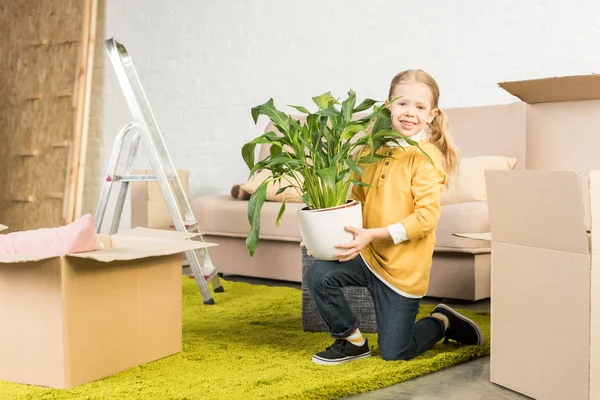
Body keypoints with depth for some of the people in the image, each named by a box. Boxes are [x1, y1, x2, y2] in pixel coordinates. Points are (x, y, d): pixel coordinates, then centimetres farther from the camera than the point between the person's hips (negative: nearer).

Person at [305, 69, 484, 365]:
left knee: (394, 352, 2)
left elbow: (427, 217, -22)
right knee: (318, 275, -21)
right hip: (368, 253, 5)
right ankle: (351, 341, 3)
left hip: (404, 267, -5)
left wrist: (373, 234, -29)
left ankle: (442, 322, 31)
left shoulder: (426, 157, -15)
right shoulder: (375, 149, 2)